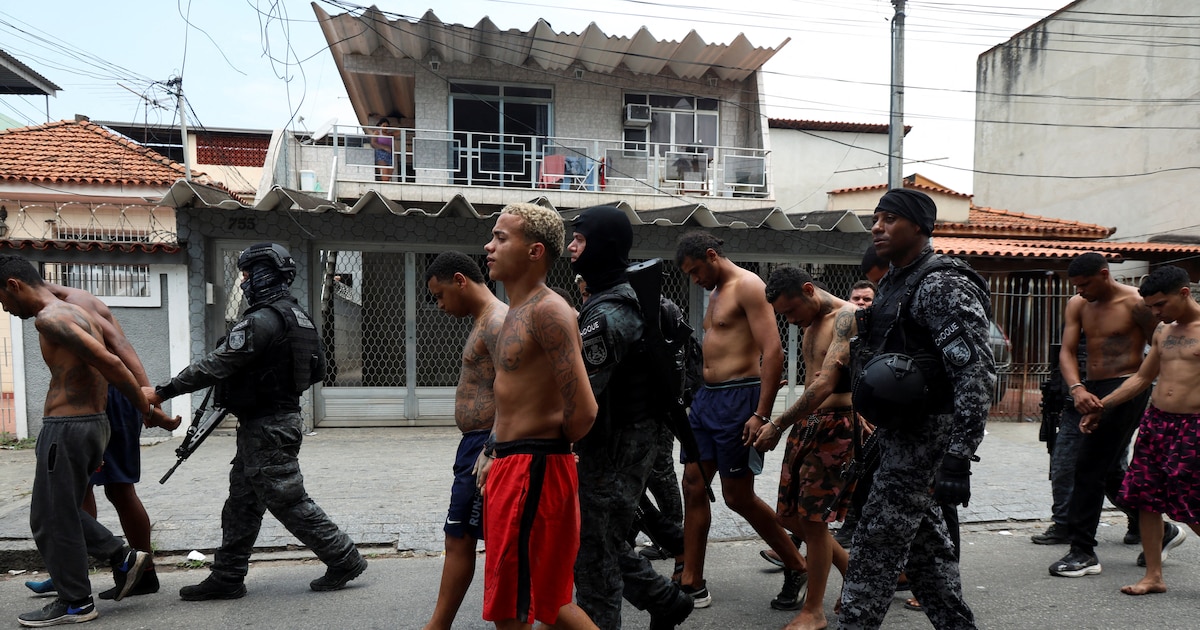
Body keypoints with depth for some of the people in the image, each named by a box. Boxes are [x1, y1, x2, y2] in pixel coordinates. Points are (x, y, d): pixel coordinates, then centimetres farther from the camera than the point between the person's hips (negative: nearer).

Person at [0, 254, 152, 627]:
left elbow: (110, 364, -23)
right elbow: (108, 365, 16)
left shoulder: (49, 318, -14)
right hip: (92, 424, 10)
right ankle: (123, 557, 20)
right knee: (60, 511, 21)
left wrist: (146, 410, -14)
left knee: (51, 519, 5)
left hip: (67, 428, -10)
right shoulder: (78, 313, 15)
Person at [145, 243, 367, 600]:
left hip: (266, 427, -10)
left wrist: (162, 392, -12)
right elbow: (317, 370, 17)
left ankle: (344, 560, 8)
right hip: (283, 415, 10)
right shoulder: (299, 316, 11)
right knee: (242, 501, 15)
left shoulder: (262, 321, -19)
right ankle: (227, 578, 23)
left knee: (288, 501, -1)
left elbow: (215, 366, -20)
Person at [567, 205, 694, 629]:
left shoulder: (605, 314, -22)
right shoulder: (627, 299, 11)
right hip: (630, 441, 10)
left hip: (611, 450, -10)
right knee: (607, 541, 22)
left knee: (593, 555, 3)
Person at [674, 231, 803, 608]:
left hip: (737, 398, -9)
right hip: (707, 397, 9)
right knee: (693, 485, 6)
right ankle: (691, 583, 15)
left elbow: (773, 351, -20)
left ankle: (798, 566, 20)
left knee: (738, 497, -1)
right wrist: (705, 395, 16)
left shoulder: (748, 286, -11)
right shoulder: (716, 293, 18)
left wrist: (762, 414, -24)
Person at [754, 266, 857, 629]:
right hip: (806, 422, 9)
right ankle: (851, 569, 32)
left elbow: (824, 385, -21)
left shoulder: (847, 317, -13)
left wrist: (777, 425, -20)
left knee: (813, 519, -3)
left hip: (835, 425, -9)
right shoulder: (811, 325, 15)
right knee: (790, 515, 11)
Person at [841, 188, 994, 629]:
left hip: (924, 438, -10)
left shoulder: (943, 286, -16)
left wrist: (959, 459, -26)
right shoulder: (893, 283, 14)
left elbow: (976, 375, -23)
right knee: (924, 545, 19)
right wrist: (877, 435, 22)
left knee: (874, 548, -4)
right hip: (899, 436, 10)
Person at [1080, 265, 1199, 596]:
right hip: (1155, 421, 7)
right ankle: (1154, 576, 16)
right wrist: (1101, 406, 18)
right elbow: (1142, 377, 21)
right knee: (1145, 499, 6)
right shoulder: (1162, 333, 14)